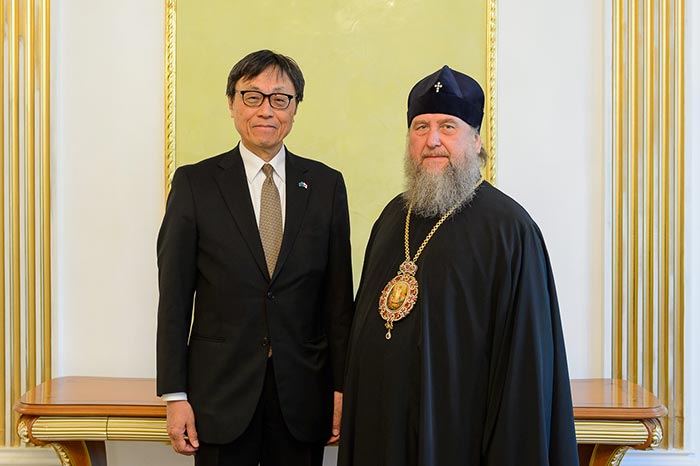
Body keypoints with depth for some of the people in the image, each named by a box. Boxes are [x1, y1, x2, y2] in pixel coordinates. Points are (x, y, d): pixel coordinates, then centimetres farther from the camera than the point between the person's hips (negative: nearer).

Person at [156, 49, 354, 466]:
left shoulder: (326, 185, 5)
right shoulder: (194, 183, 1)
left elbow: (339, 295, 5)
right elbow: (174, 296, -1)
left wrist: (342, 386, 2)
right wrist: (175, 395, -5)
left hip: (303, 394, 2)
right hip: (221, 392, -1)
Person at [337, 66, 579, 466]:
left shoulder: (510, 229, -12)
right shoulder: (394, 216, 8)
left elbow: (523, 363, -14)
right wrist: (352, 411, 12)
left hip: (457, 433, -6)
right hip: (379, 426, 6)